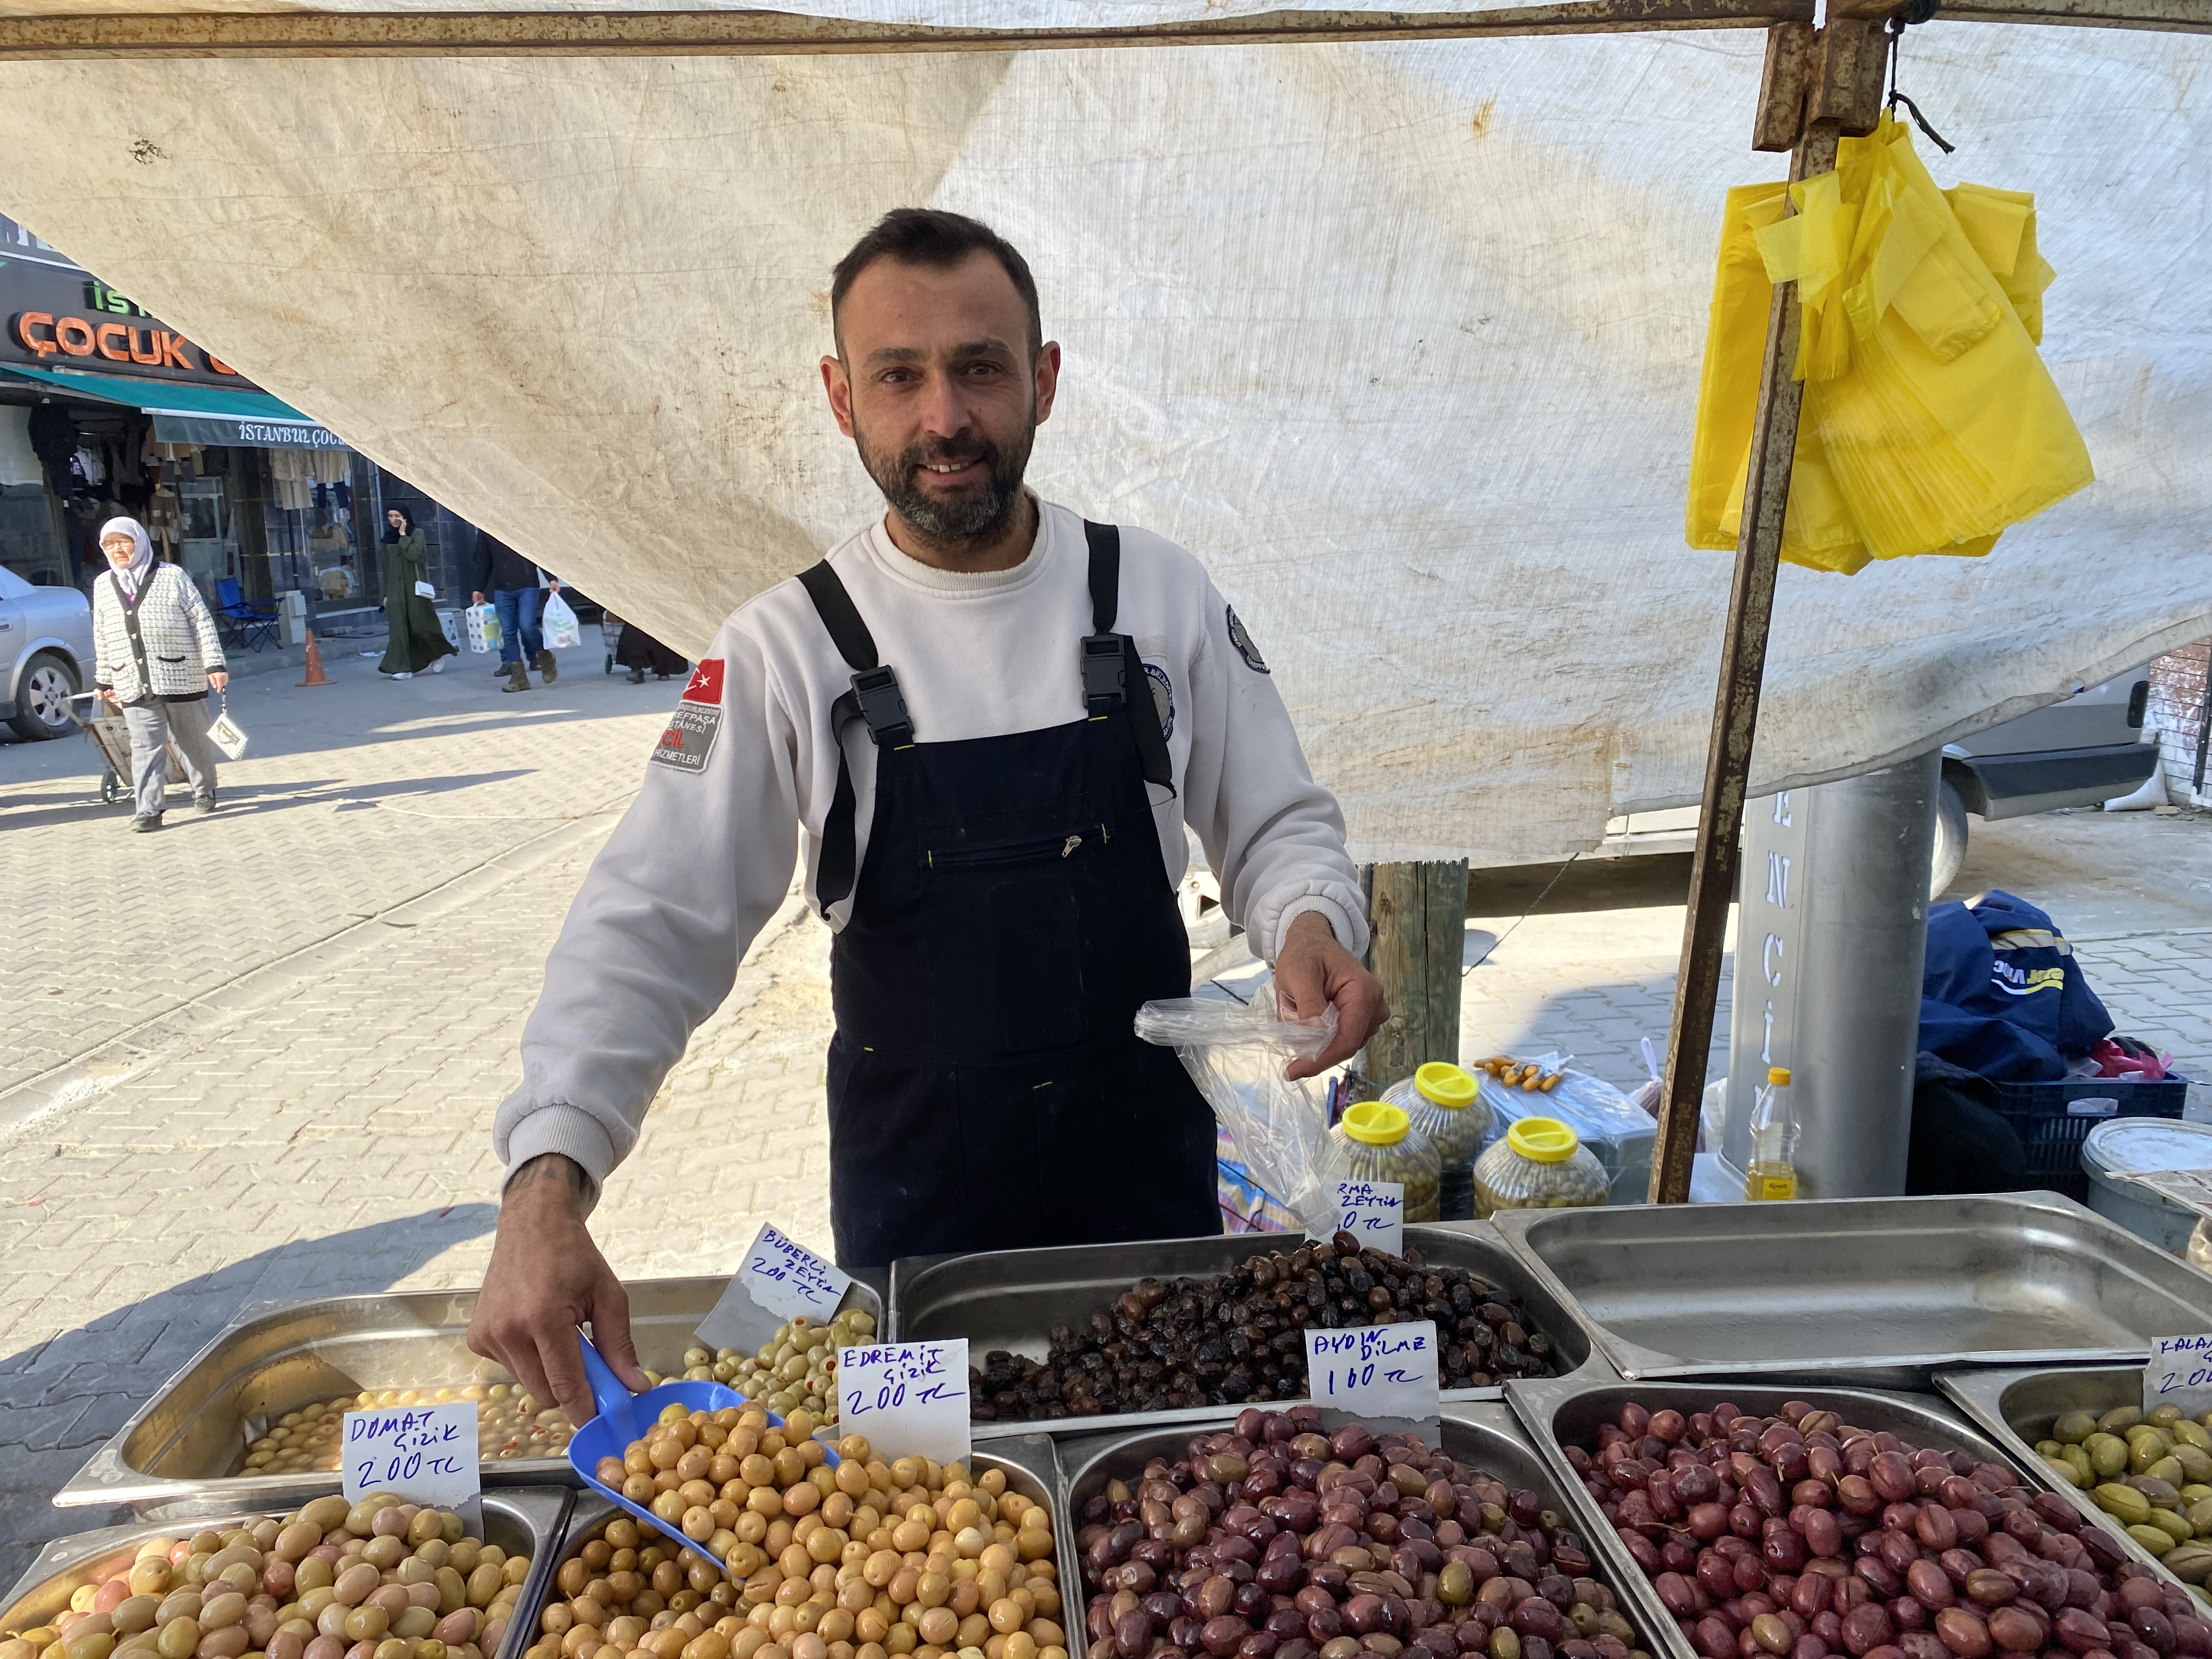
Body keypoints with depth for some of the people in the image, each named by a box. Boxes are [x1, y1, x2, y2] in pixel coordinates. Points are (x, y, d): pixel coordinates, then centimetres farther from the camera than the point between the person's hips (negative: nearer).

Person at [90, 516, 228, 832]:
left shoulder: (172, 576, -1)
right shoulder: (102, 585, 12)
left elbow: (202, 621, -3)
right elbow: (102, 638, 18)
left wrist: (215, 664, -10)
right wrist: (104, 679, 18)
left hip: (180, 677, -3)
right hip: (134, 684, 3)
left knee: (192, 739, 9)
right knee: (145, 745, -4)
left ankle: (205, 791, 29)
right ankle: (149, 809, -7)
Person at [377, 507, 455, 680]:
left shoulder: (417, 534, -1)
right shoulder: (388, 538, 12)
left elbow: (414, 555, -18)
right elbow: (387, 568, 14)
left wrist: (403, 536, -11)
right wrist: (386, 594, 11)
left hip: (415, 587, -4)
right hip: (396, 590, 4)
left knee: (420, 626, -3)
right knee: (399, 628, -4)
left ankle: (437, 655, 23)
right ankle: (404, 668, -6)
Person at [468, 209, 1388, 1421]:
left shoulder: (1159, 592, -6)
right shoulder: (787, 648, -10)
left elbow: (1275, 825, 2)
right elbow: (649, 929, -13)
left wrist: (1313, 929, -21)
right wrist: (546, 1185, -27)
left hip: (1147, 1157, 1)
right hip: (914, 1179, -1)